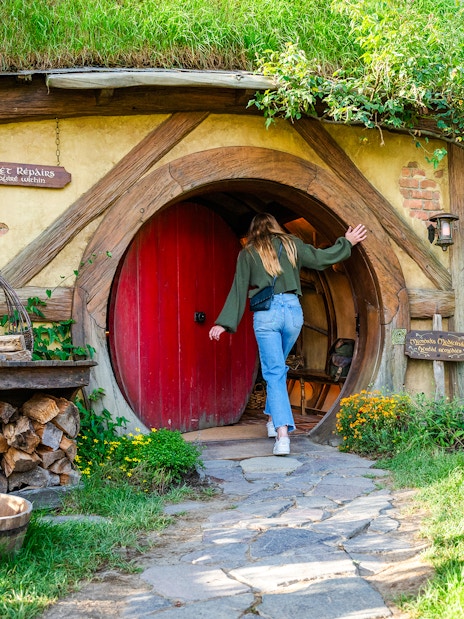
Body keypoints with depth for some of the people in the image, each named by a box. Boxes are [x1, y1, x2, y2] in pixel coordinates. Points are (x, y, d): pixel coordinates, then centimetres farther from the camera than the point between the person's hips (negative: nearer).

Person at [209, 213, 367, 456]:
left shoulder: (247, 253, 8)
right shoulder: (291, 244, 12)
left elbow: (238, 289, 4)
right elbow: (320, 258, 12)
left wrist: (224, 323, 4)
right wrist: (347, 243, 27)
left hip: (265, 314, -2)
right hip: (292, 310, 3)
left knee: (274, 373, -4)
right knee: (277, 366, 24)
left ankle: (282, 435, -16)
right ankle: (274, 418, 28)